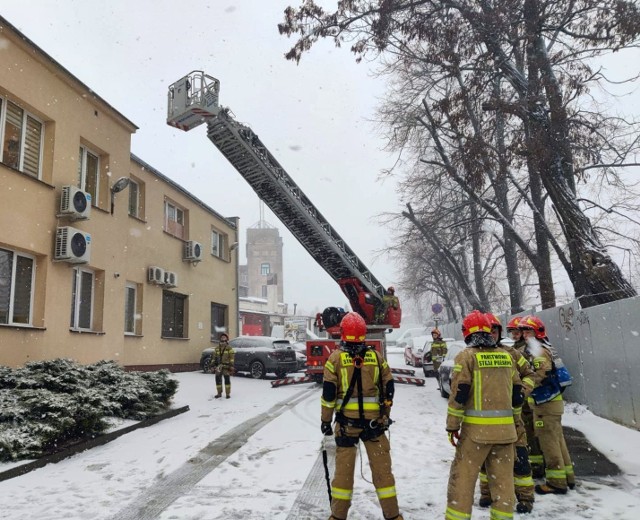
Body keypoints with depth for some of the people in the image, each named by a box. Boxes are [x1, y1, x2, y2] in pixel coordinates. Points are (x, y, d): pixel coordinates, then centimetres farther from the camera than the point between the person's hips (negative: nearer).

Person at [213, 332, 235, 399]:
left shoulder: (229, 348, 0)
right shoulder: (217, 348, 13)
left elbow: (231, 358, -4)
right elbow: (214, 357, 17)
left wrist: (231, 366, -10)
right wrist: (214, 365, 9)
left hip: (226, 366, -4)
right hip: (218, 366, 5)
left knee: (227, 379, -4)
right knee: (218, 379, 7)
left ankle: (228, 393, 4)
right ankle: (219, 393, 19)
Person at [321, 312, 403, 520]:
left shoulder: (335, 357, -6)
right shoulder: (376, 356, 0)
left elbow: (328, 393, -6)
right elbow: (388, 388, 4)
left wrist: (325, 420, 3)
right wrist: (385, 415, 15)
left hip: (346, 421, -1)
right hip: (374, 421, 1)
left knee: (344, 469, 10)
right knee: (382, 468, 11)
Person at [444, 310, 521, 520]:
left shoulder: (467, 355, -8)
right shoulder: (506, 356, 8)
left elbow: (459, 394, -11)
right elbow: (517, 393, 14)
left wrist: (452, 426, -4)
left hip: (476, 428, -5)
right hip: (505, 428, 5)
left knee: (463, 477, 4)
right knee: (503, 478, 14)